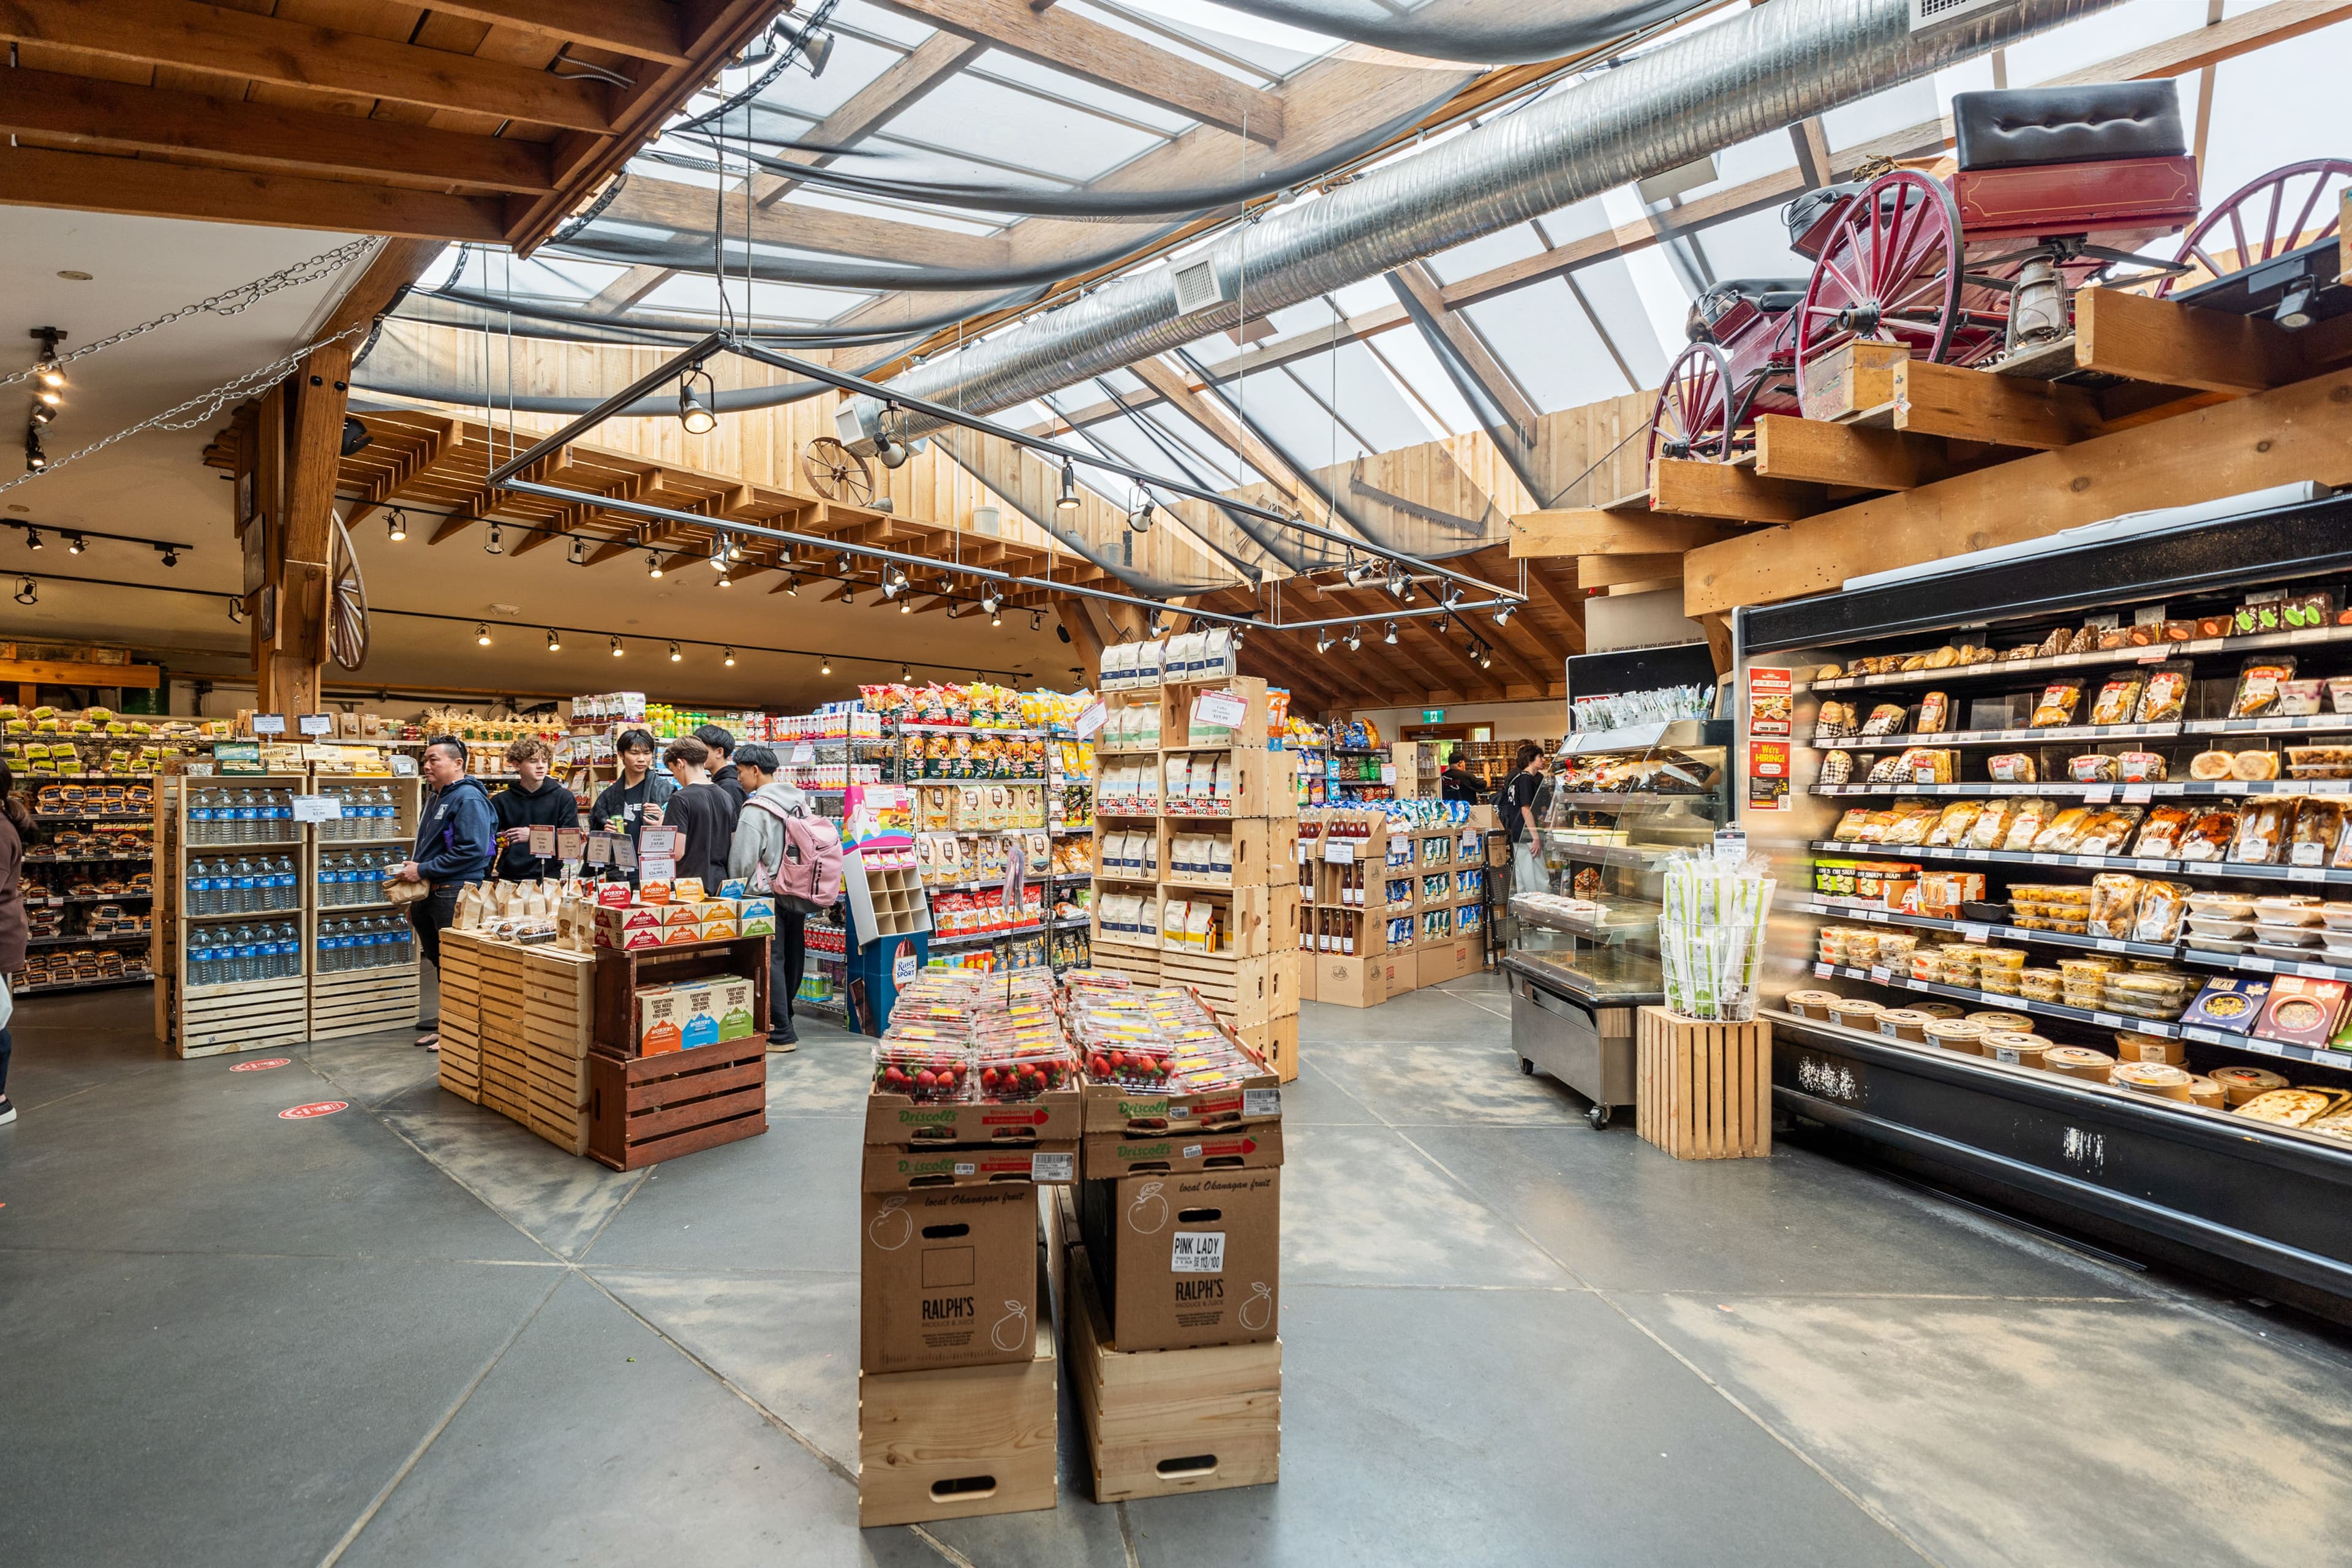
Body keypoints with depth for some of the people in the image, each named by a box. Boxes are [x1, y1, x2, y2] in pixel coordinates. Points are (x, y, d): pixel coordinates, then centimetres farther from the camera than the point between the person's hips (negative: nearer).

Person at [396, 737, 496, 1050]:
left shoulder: (469, 799, -15)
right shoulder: (435, 798, 17)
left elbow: (471, 850, -25)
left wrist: (424, 870, -20)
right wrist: (412, 865, 14)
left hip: (455, 892, -10)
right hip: (429, 894, 10)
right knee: (438, 959, 19)